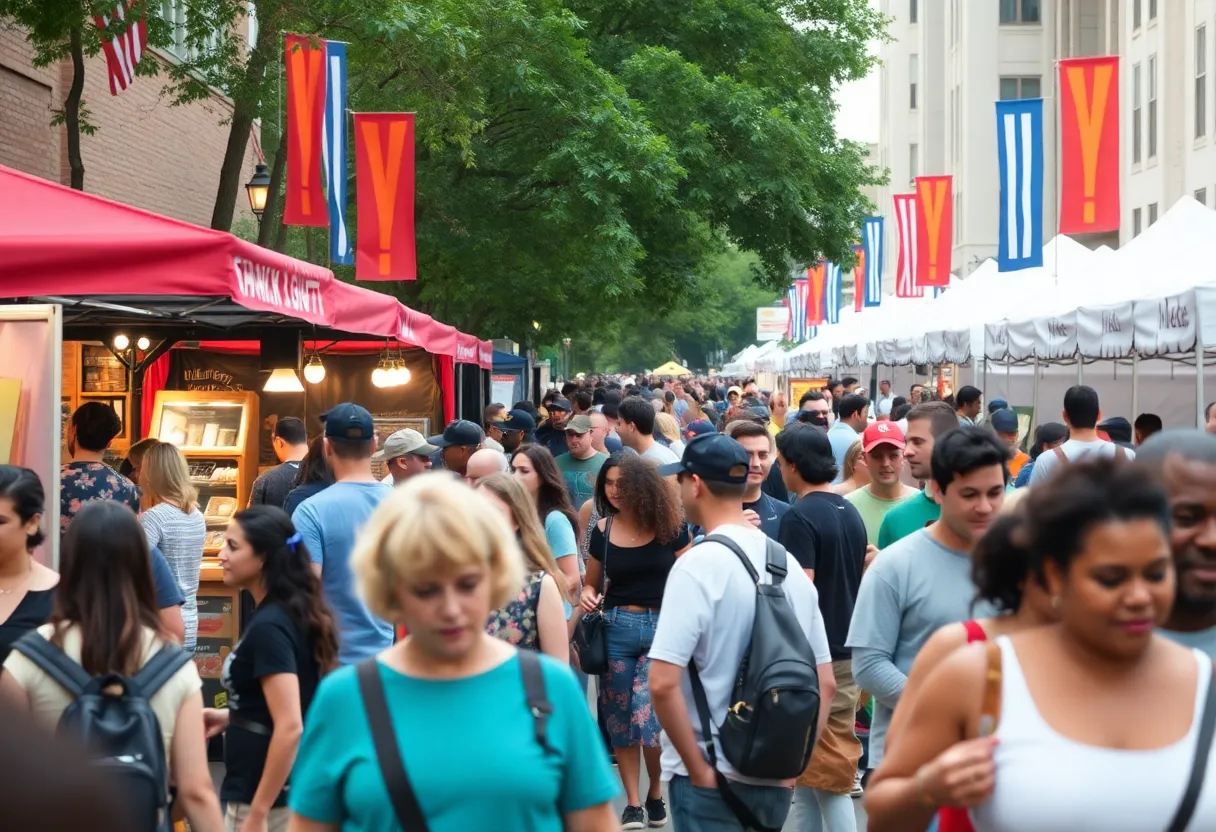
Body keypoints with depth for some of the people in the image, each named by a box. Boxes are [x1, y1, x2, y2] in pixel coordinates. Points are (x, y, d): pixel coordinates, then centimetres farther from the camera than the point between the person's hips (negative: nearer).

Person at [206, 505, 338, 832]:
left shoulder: (268, 626, -20)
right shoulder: (293, 614, 7)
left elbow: (290, 727, -27)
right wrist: (231, 717, 13)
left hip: (269, 798, -9)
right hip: (290, 791, 9)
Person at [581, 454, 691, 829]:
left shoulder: (670, 526, -5)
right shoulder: (602, 530, 3)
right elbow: (591, 583, 15)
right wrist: (588, 597, -8)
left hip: (664, 627, -3)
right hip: (616, 628, 3)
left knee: (650, 716, -10)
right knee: (620, 718, 6)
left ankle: (656, 792, 15)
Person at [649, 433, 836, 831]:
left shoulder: (699, 563, -14)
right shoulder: (789, 563, 7)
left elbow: (663, 683, -22)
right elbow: (826, 684, 10)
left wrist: (699, 770, -14)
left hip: (712, 781, -6)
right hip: (775, 780, 6)